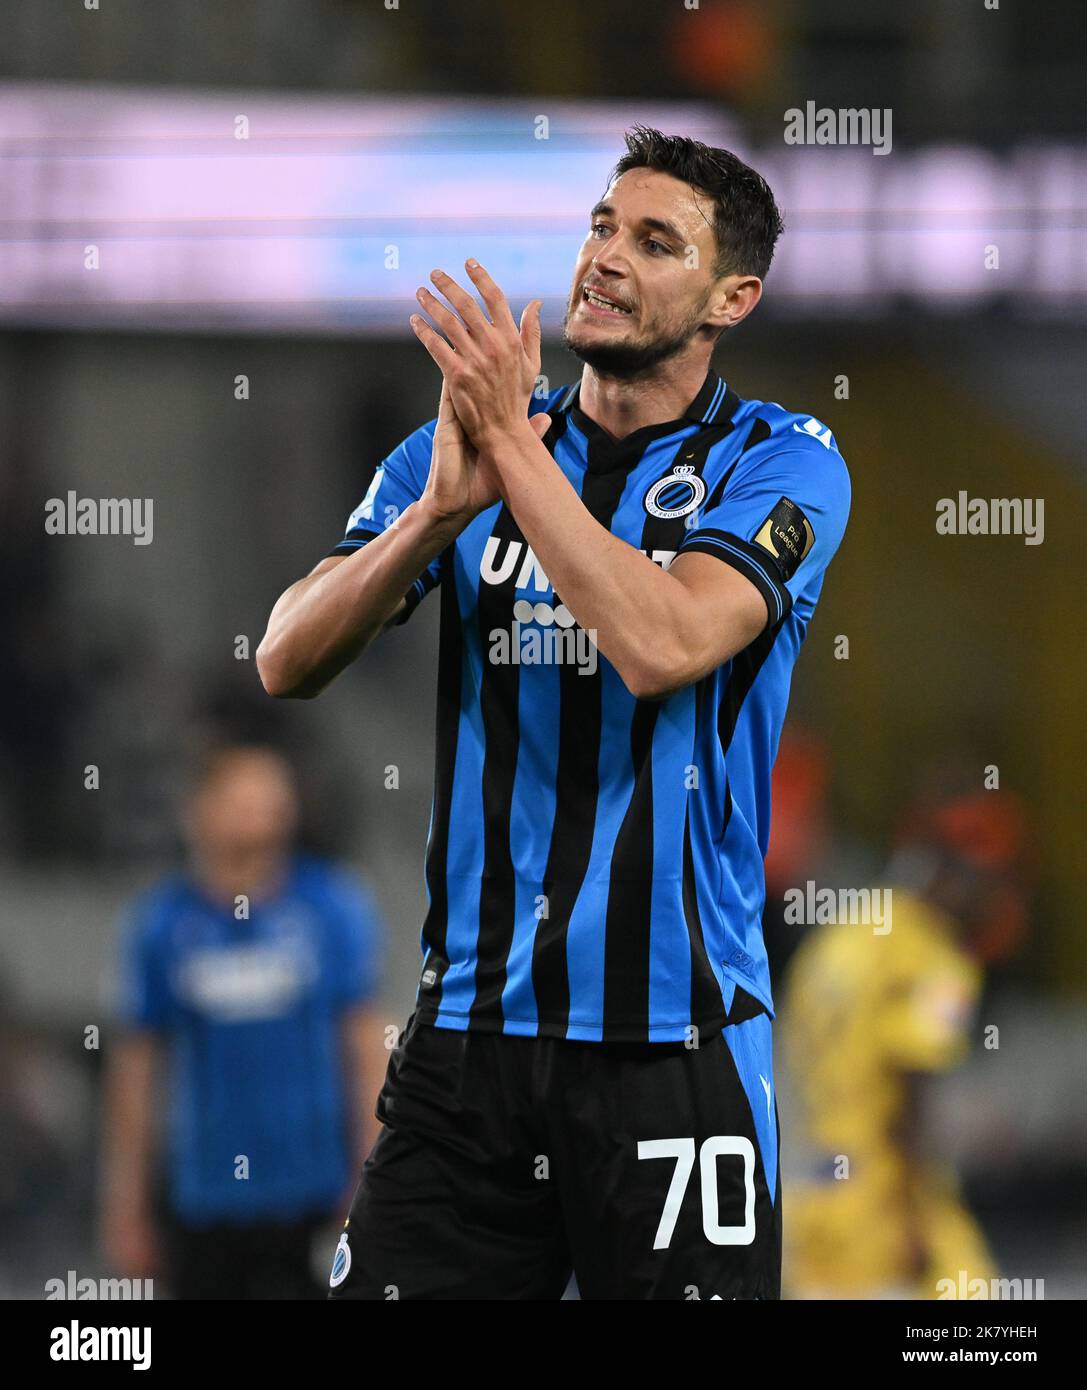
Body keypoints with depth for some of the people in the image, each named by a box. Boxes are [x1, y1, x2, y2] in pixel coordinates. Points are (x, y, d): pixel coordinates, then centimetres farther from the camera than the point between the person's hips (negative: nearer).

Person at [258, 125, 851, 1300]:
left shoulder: (781, 464, -1)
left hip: (672, 1039, -3)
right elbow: (288, 664, -1)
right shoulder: (460, 443, 10)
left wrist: (512, 446, -18)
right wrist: (440, 510, -16)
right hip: (469, 1026, 3)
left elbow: (661, 648, -20)